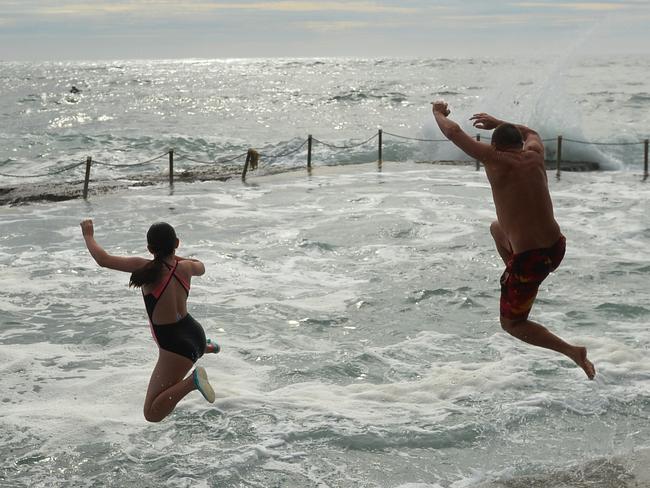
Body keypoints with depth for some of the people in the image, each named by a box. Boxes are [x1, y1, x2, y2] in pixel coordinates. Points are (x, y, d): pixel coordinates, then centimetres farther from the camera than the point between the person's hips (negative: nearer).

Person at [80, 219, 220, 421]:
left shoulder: (146, 268, -21)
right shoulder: (185, 268, -6)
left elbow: (104, 260, -18)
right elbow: (201, 267, 21)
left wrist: (88, 235, -1)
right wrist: (174, 256, 29)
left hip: (176, 347, -8)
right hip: (194, 333, 8)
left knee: (152, 413, -7)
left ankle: (192, 381, -24)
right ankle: (204, 347, 46)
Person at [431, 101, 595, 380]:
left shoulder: (496, 160, -10)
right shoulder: (535, 154, 5)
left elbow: (454, 132, -4)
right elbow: (532, 133, 30)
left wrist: (438, 113, 16)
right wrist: (498, 123, 38)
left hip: (529, 259, -7)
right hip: (557, 249, 7)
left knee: (511, 324, 13)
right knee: (496, 228, 32)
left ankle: (572, 352, -1)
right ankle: (515, 284, 28)